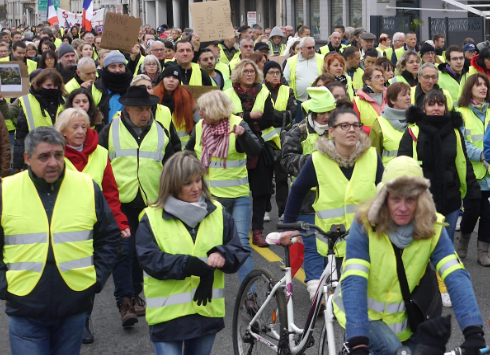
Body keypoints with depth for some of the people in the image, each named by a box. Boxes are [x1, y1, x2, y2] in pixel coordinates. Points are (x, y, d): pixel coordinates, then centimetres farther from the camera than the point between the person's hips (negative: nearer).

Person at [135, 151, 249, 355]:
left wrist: (223, 255, -21)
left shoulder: (217, 212, 5)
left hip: (207, 309, 4)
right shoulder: (152, 217, -4)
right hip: (168, 314, -3)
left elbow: (239, 253, 3)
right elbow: (148, 259, -14)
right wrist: (188, 265, -27)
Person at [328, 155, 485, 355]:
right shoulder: (365, 226, -24)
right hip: (361, 312, -4)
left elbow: (456, 277, -26)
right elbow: (353, 283, -32)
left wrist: (473, 332, -41)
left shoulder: (433, 229, -16)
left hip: (399, 316, 4)